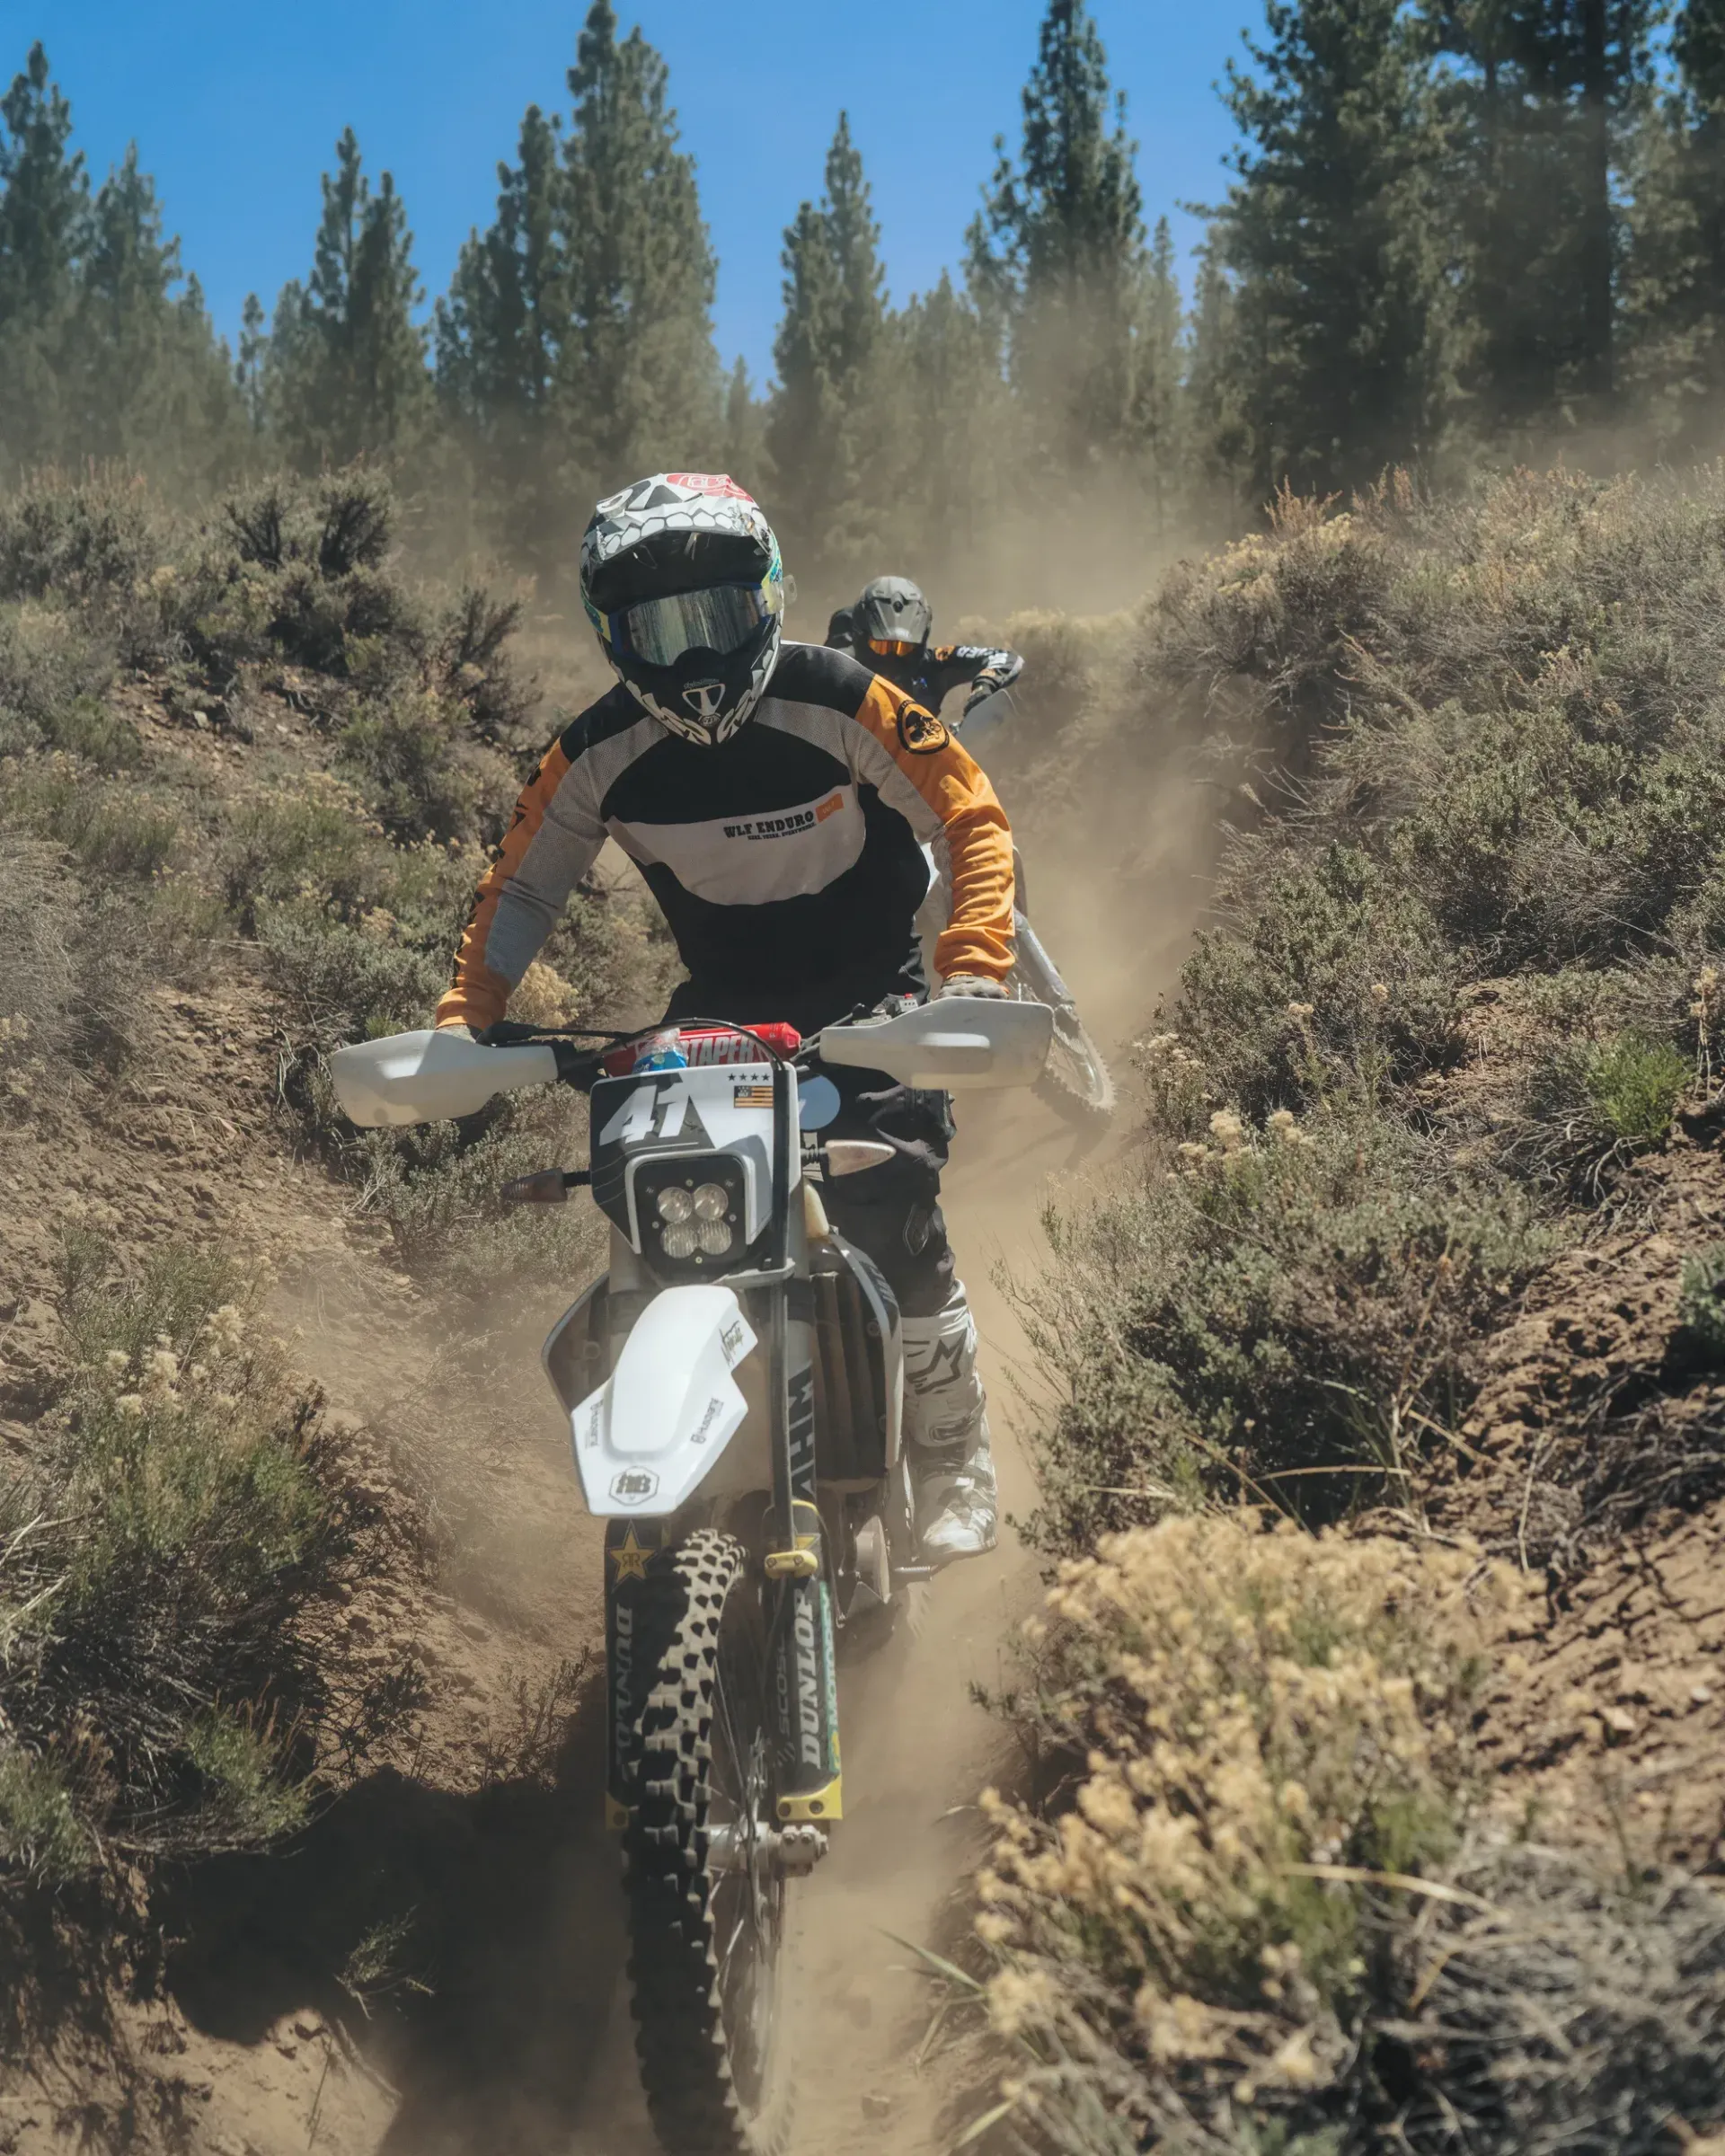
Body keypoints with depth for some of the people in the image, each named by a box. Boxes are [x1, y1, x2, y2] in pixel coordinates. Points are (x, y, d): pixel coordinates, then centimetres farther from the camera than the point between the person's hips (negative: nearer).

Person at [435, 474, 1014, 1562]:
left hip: (870, 991, -3)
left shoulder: (840, 702, -18)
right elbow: (524, 881, 1)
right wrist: (466, 1020, -13)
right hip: (720, 1001, 4)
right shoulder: (600, 753, -9)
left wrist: (974, 970, -28)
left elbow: (974, 819, -14)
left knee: (892, 1217, -19)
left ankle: (956, 1468, 1)